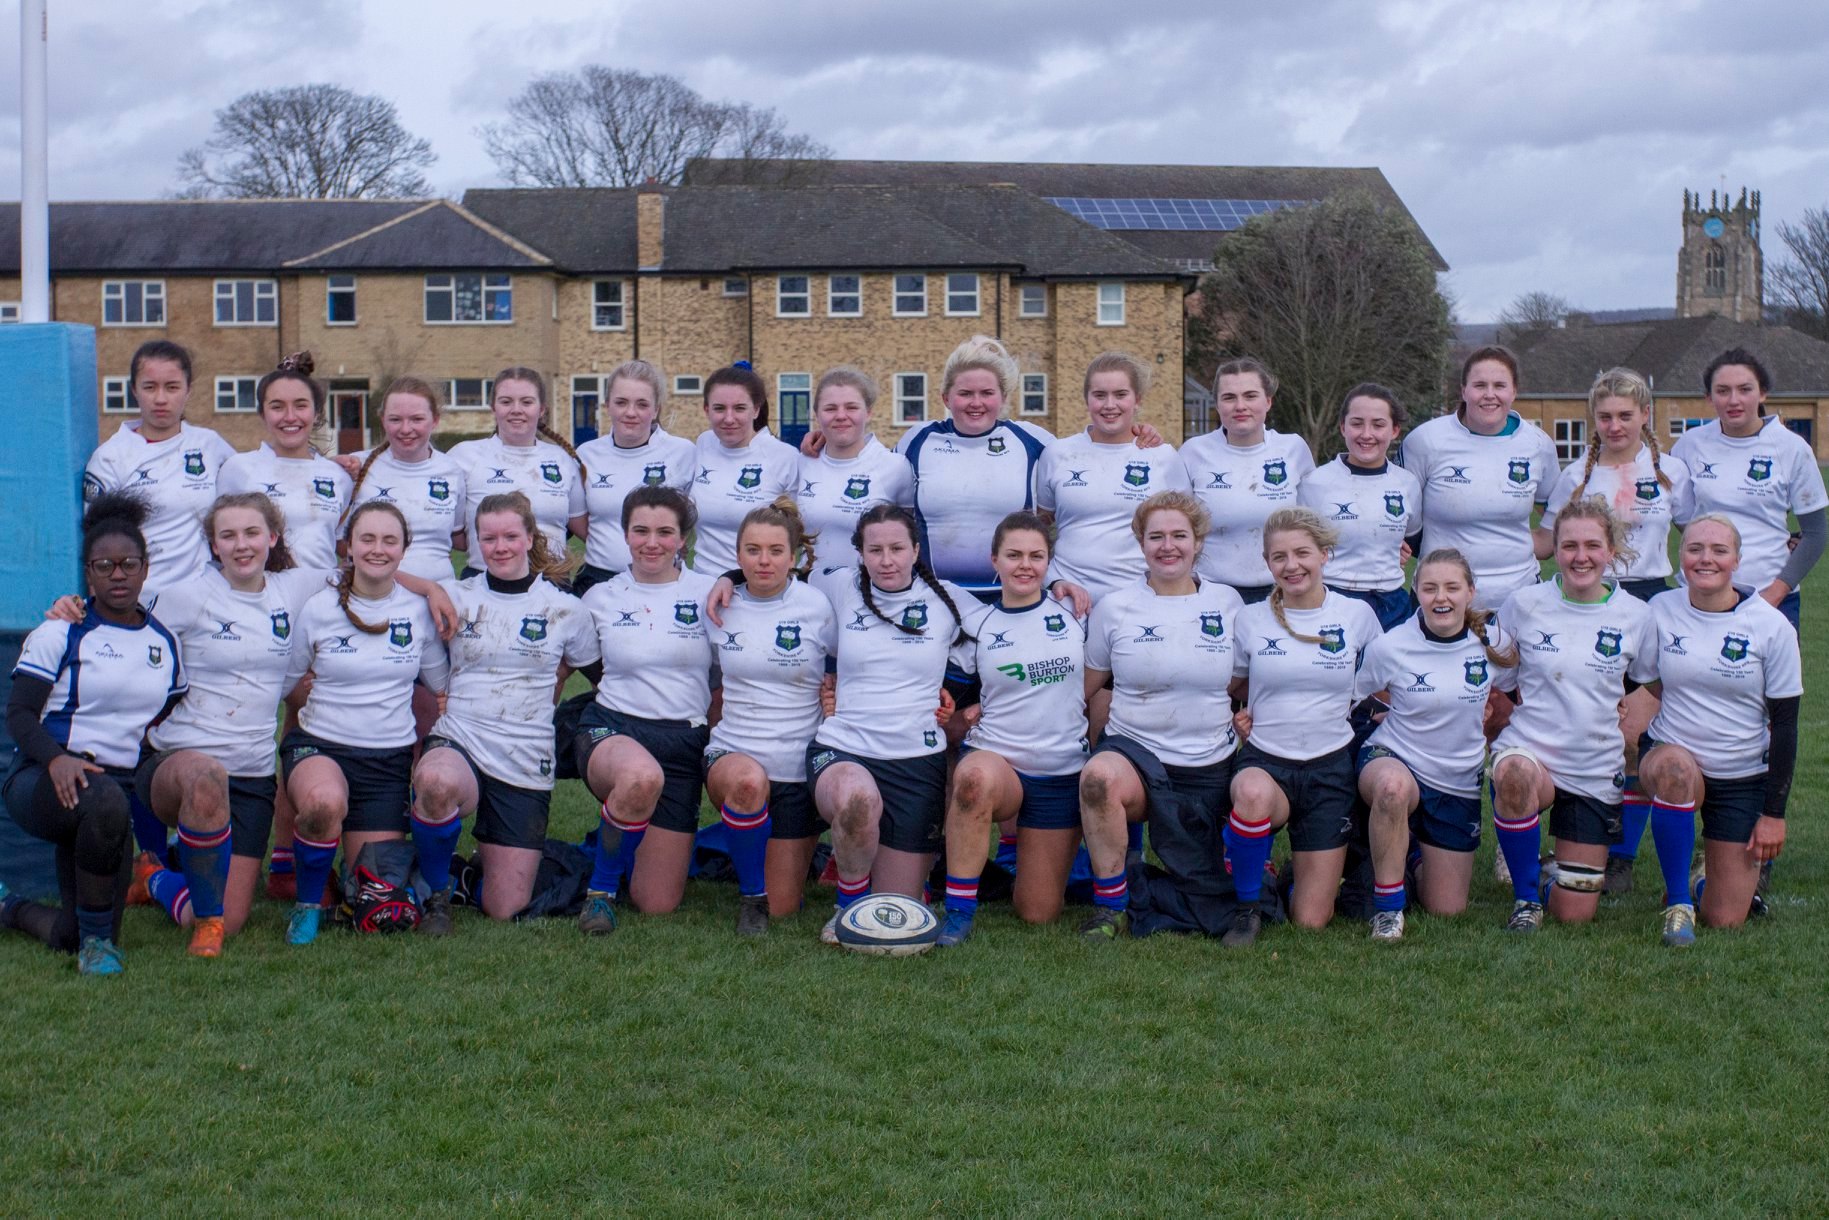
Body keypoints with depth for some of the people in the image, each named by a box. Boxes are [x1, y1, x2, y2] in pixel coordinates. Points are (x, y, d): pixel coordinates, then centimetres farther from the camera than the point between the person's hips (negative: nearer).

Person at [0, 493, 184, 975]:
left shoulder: (165, 644, 12)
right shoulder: (62, 632, -1)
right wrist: (56, 758, -28)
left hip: (119, 786, 5)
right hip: (43, 779, -5)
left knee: (73, 938, -2)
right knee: (105, 802, -41)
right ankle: (95, 938, -21)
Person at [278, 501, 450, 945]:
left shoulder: (418, 609, 1)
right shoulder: (319, 608, -3)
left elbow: (443, 684, 12)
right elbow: (278, 683, 6)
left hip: (390, 757, 2)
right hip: (319, 744, -2)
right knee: (324, 801, -40)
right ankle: (308, 904, -11)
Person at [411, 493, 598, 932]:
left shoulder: (565, 611, 4)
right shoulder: (454, 598, 5)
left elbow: (594, 672, 18)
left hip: (526, 764, 0)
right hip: (458, 743, 0)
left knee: (503, 909, -4)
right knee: (436, 781, -41)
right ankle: (436, 892, -14)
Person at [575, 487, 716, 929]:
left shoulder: (708, 594, 4)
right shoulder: (600, 598, 7)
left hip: (684, 740, 1)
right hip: (613, 727, -1)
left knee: (657, 904, -2)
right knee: (641, 776, -41)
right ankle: (601, 889, -15)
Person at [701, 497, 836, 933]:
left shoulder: (817, 607, -6)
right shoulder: (721, 607, 1)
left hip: (799, 765, 0)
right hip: (731, 754, 1)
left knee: (784, 909, 2)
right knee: (748, 780, -39)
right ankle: (751, 893, -15)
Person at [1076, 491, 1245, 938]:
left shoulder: (1227, 602, 5)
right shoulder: (1114, 607, 1)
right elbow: (1084, 687, 9)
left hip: (1210, 767, 2)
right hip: (1134, 750, -2)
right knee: (1099, 776, -37)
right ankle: (1110, 907, -20)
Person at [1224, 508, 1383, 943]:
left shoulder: (1357, 615, 0)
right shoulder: (1249, 620, 0)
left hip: (1330, 766, 1)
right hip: (1264, 760, -1)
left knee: (1311, 920, -3)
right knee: (1253, 793, -41)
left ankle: (1302, 869, 34)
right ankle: (1245, 905, -16)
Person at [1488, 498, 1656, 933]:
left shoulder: (1635, 616, -2)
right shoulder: (1523, 604, -5)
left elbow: (1650, 686, 14)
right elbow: (1495, 682, 6)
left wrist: (1626, 728, 4)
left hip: (1597, 771, 2)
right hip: (1528, 750, -1)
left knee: (1574, 915, 1)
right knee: (1516, 775, -42)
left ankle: (1572, 861, 39)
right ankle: (1525, 897, -17)